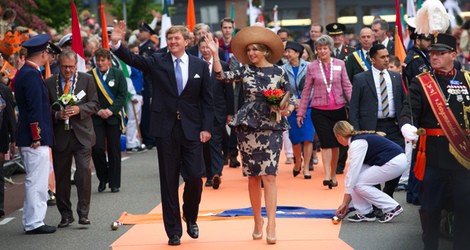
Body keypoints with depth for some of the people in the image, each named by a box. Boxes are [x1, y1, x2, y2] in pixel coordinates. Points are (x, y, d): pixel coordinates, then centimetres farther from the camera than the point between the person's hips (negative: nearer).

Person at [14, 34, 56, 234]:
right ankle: (34, 223, 0)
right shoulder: (32, 76, -17)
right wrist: (37, 138, -19)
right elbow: (35, 110, -21)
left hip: (27, 139, 10)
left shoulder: (23, 73, 14)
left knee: (34, 182, 16)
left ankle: (31, 221, 21)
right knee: (36, 182, -5)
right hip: (35, 140, -10)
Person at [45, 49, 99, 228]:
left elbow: (94, 104, 3)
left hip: (82, 134, -1)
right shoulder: (49, 83, 4)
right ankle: (65, 215, 17)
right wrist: (57, 115, -14)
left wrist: (78, 109, -15)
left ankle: (83, 213, -3)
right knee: (61, 176, 6)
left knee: (84, 171, -13)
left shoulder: (87, 80, 5)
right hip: (60, 136, 1)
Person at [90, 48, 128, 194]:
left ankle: (114, 183, 11)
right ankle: (103, 178, 11)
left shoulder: (118, 74, 3)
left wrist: (111, 110, -12)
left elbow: (122, 95, -2)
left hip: (113, 117, 0)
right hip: (96, 118, 0)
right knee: (97, 148, -11)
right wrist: (98, 111, -13)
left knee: (114, 150, 3)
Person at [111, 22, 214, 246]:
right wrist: (116, 43, -30)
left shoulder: (200, 66, 4)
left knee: (194, 177, -4)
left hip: (192, 129, 0)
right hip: (166, 129, 0)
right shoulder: (157, 62, 3)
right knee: (169, 182, 4)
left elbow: (207, 100, 5)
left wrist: (206, 127, -3)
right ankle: (173, 231, 12)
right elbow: (133, 59, -13)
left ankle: (190, 218, 25)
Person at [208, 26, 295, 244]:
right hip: (247, 127, 2)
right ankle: (257, 220, 18)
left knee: (269, 175, -10)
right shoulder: (245, 71, 5)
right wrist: (215, 54, -13)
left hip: (272, 127, -2)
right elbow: (222, 76, -7)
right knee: (253, 175, 6)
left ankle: (271, 224, -13)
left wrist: (287, 109, -12)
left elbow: (290, 99, 8)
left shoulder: (279, 72, 2)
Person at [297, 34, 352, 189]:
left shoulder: (339, 64, 4)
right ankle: (327, 175, -17)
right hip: (319, 111, -1)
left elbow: (347, 86, 5)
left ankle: (333, 175, 18)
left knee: (335, 143, 8)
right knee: (326, 143, -11)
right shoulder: (312, 67, 2)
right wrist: (301, 112, 6)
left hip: (338, 109, 2)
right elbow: (306, 91, 7)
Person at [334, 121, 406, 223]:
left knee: (359, 183, -7)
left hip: (395, 162, -10)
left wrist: (345, 202, -8)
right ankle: (365, 213, 8)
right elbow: (352, 173, 19)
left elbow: (352, 174, -14)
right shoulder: (360, 139, 16)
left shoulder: (357, 144, -14)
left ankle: (392, 208, -4)